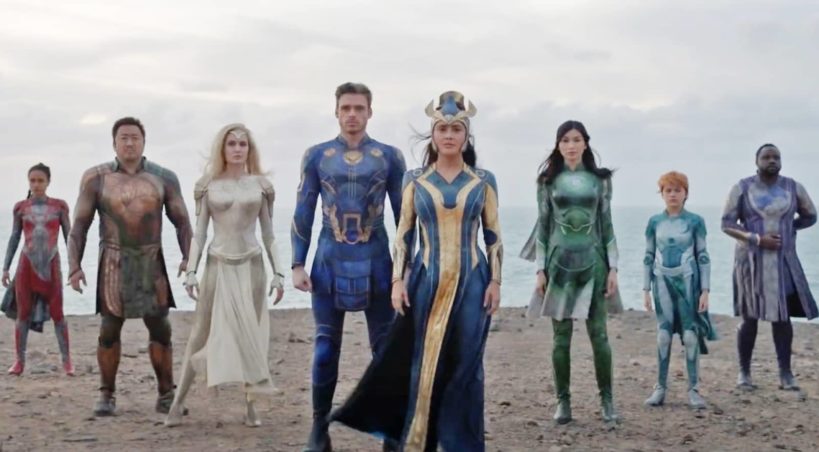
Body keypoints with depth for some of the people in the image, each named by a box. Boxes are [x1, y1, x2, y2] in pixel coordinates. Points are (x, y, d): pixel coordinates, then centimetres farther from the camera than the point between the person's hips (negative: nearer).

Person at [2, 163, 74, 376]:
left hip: (51, 264, -1)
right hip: (27, 264, 1)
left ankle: (67, 360, 5)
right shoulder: (21, 207, 4)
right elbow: (14, 238, 9)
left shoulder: (59, 206, 0)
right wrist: (5, 268, 5)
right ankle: (19, 360, 11)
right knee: (23, 313, 4)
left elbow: (69, 237, 3)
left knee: (57, 313, -1)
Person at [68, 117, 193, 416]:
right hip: (114, 263, -1)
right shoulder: (96, 178, -1)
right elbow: (80, 225, 0)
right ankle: (106, 395, 12)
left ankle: (166, 394, 9)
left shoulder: (164, 178, 2)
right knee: (109, 329, 0)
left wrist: (187, 258, -12)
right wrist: (74, 266, -10)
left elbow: (182, 222, 3)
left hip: (152, 262, 1)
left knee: (160, 328, 0)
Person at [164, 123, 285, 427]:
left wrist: (278, 272, 1)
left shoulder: (260, 185, 5)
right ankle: (178, 403, 5)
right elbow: (199, 234, 3)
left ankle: (250, 406, 9)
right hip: (218, 265, -1)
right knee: (201, 334, 0)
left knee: (252, 335, 2)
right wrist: (191, 271, -6)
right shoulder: (208, 186, 3)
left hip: (251, 265, 1)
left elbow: (268, 234, 7)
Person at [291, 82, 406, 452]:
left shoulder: (390, 157, 2)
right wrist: (298, 264, -1)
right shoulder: (316, 156, 4)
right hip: (329, 263, 1)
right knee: (326, 348, 5)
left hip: (376, 263, 0)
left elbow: (404, 215, 5)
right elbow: (303, 214, 5)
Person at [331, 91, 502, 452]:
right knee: (423, 362, 3)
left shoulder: (483, 181, 3)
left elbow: (493, 235, 5)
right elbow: (403, 234, 4)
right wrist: (398, 280, -4)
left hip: (471, 281, 0)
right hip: (426, 281, 0)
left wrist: (495, 281, -2)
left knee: (465, 364, 3)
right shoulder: (415, 180, 3)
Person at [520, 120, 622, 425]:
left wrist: (613, 267, 0)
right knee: (561, 335, 2)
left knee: (598, 333, -1)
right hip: (560, 262, 0)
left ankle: (607, 399, 8)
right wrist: (540, 269, -2)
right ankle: (563, 401, 9)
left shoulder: (599, 180, 6)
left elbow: (606, 225, 6)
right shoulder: (548, 180, 4)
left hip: (592, 261, 0)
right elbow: (543, 226, 4)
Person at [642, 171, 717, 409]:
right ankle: (660, 388, 9)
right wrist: (646, 290, 4)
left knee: (690, 335, -3)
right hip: (663, 282, 1)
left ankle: (693, 389, 5)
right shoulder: (655, 222, 5)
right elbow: (649, 257, 8)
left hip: (687, 281, -1)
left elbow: (703, 257, 1)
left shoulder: (695, 221, 0)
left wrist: (705, 290, -5)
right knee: (663, 335, 1)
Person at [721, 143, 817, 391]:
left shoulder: (793, 188, 2)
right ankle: (744, 373, 12)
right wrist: (757, 238, -18)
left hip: (783, 262, 2)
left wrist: (785, 229, 5)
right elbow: (727, 224, -7)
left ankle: (785, 374, 5)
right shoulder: (742, 188, -4)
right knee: (749, 317, 2)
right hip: (751, 261, -2)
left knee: (782, 316, -1)